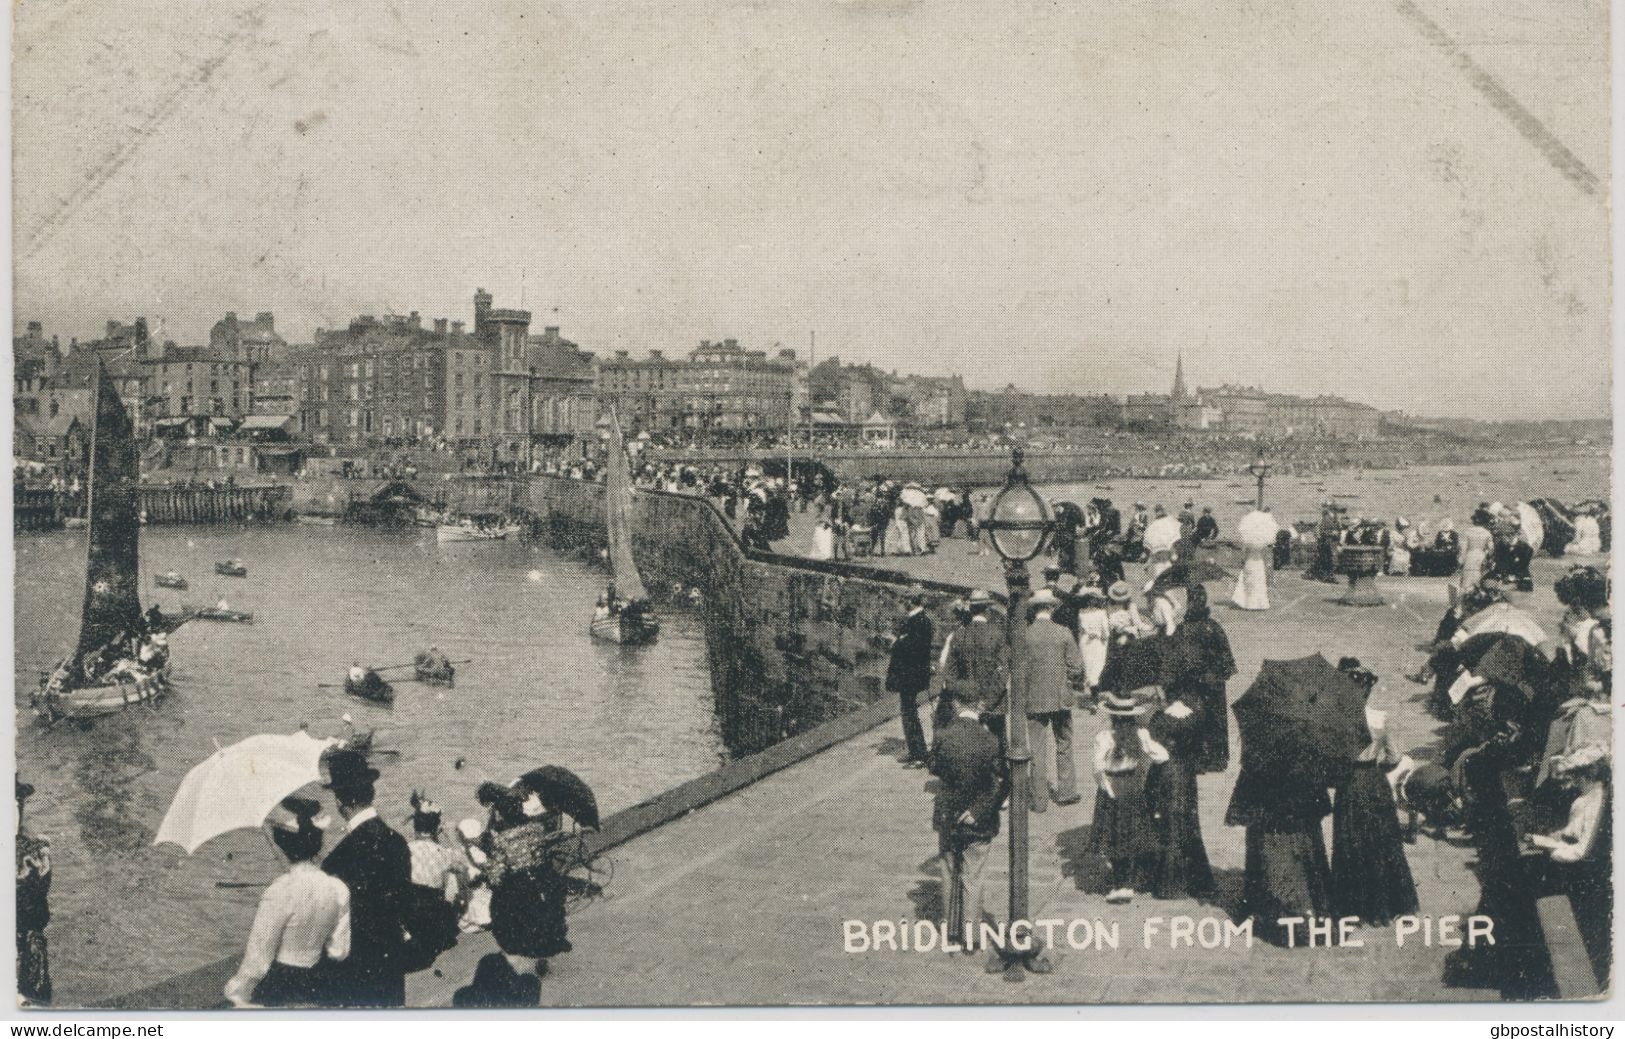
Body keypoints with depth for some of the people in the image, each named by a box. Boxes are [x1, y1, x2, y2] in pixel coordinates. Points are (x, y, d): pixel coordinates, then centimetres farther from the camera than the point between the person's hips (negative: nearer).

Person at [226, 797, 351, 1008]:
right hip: (315, 991, 6)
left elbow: (257, 961, -15)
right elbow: (338, 951, 1)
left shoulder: (281, 891, -23)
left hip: (276, 992, -6)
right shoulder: (337, 889, -7)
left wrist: (236, 992, 0)